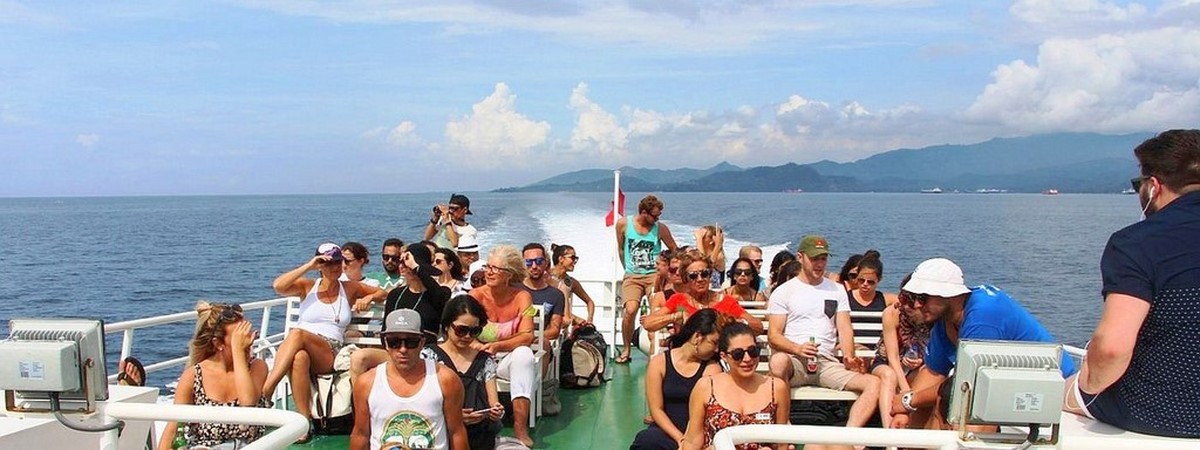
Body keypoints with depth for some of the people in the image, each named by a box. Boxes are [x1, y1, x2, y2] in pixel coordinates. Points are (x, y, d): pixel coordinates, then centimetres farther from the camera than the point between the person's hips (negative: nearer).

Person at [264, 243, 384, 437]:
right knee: (299, 357, -40)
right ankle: (304, 419, -40)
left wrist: (369, 298, 6)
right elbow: (278, 286, -4)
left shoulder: (350, 288, 18)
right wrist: (308, 266, -4)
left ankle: (265, 390, -42)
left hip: (330, 355, -1)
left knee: (297, 333, -35)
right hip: (298, 348, 1)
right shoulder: (307, 286, 15)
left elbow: (382, 293, 29)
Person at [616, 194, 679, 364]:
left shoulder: (660, 228, -1)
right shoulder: (623, 224, 0)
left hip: (655, 275, 0)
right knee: (630, 311, -21)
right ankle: (626, 349, -2)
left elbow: (674, 250, 12)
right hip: (632, 276, 0)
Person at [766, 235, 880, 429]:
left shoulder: (837, 290, 21)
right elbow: (773, 335, 0)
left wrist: (848, 356, -9)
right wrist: (798, 349, -20)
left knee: (873, 383, -21)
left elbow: (844, 329, 12)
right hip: (794, 361, -4)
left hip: (827, 362, 4)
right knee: (778, 360, -40)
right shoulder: (784, 291, 9)